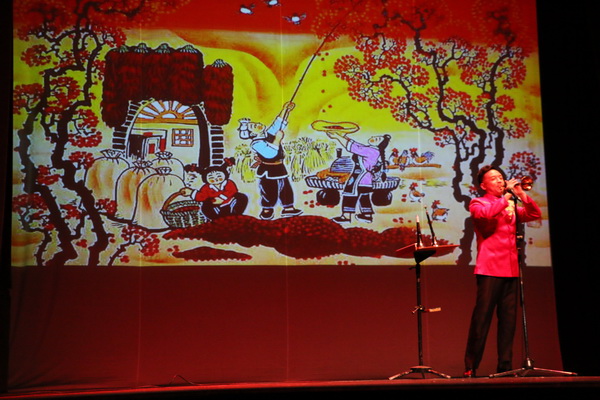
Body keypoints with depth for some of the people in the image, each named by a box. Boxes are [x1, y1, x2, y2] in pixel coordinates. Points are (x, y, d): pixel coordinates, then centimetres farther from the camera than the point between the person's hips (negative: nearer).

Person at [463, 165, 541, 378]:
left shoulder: (511, 206, 21)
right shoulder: (478, 203, 4)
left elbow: (535, 214, 13)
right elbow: (485, 214, -18)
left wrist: (521, 194, 2)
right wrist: (507, 196, -10)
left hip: (511, 270, 6)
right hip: (490, 269, -5)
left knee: (508, 319, 3)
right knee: (482, 318, -8)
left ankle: (505, 366, 8)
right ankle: (470, 367, -4)